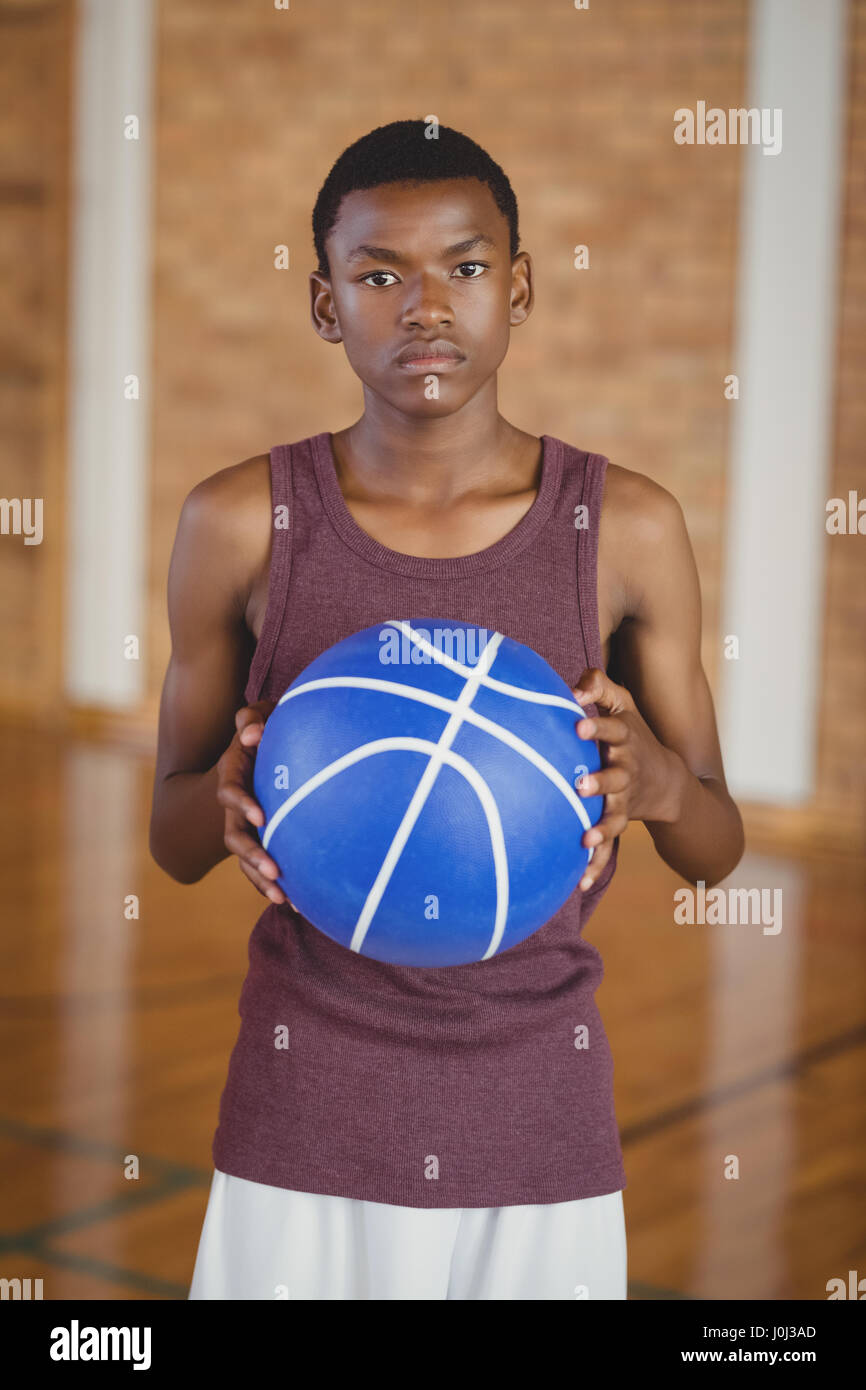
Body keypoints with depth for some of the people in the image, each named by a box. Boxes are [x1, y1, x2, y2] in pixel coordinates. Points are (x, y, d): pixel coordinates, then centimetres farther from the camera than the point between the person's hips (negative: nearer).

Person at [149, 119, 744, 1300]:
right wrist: (226, 793, -18)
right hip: (304, 1112, 0)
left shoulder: (628, 527, -5)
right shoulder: (241, 523, -6)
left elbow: (718, 853, 3)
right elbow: (173, 840, 5)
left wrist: (661, 780, -20)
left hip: (540, 1113, 1)